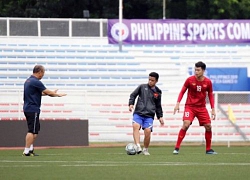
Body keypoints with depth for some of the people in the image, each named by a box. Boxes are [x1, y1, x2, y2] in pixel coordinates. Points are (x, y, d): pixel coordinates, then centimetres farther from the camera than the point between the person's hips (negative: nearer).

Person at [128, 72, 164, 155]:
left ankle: (145, 149, 5)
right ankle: (138, 146, -37)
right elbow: (133, 95, 11)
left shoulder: (157, 92, 13)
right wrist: (131, 104, -5)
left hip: (149, 115, 1)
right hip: (138, 113, -1)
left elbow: (158, 106, 22)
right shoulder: (142, 87, 8)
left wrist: (160, 116, 16)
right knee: (136, 126, -28)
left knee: (148, 131, -17)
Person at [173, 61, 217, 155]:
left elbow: (210, 96, 9)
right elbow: (182, 91, 2)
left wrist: (213, 109, 4)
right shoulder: (190, 80, -7)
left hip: (202, 107, 3)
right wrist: (178, 103, -9)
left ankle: (208, 149, 15)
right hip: (190, 106, -3)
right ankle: (177, 148, -16)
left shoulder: (208, 82, -2)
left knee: (208, 127, -2)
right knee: (186, 125, -21)